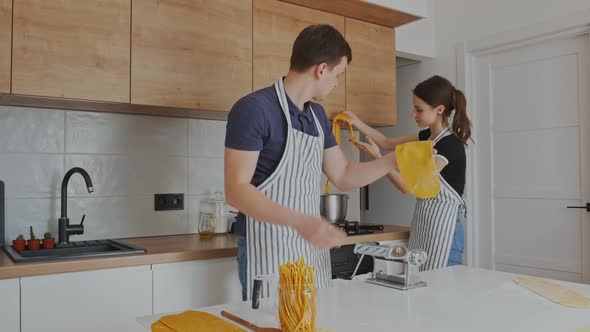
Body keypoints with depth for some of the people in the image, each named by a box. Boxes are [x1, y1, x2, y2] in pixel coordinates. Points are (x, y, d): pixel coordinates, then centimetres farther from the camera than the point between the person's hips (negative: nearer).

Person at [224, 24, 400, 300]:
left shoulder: (318, 116, 10)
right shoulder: (254, 109, -15)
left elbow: (343, 177, 16)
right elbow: (236, 190, -20)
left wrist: (395, 159, 5)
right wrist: (299, 221, -31)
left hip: (313, 249, 8)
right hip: (269, 250, -7)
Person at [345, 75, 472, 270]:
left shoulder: (449, 145, -17)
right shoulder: (428, 136, 9)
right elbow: (387, 143, 19)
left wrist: (378, 158, -19)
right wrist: (357, 123, 7)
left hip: (443, 226, -8)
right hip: (421, 223, 8)